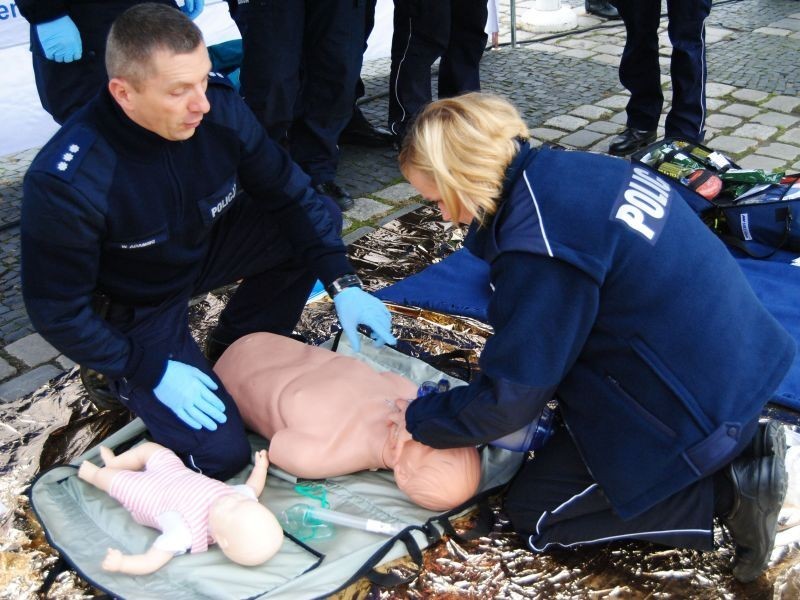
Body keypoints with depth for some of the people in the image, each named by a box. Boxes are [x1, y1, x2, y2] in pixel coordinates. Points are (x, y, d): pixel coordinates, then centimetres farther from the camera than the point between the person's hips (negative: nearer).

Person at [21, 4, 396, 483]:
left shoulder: (221, 107, -22)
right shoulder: (63, 184, -34)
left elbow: (290, 194, -11)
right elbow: (58, 310, -22)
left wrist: (343, 282, -21)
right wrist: (152, 372, -22)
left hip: (205, 248, 5)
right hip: (135, 310, -5)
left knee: (318, 218, -13)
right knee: (222, 454, -14)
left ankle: (236, 349, 5)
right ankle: (125, 382, 15)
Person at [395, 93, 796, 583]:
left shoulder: (540, 246, -26)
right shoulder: (569, 170, 1)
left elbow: (510, 397, -17)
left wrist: (419, 420, -1)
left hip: (690, 409, -9)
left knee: (533, 511, 7)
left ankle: (726, 494, 0)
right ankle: (742, 447, 15)